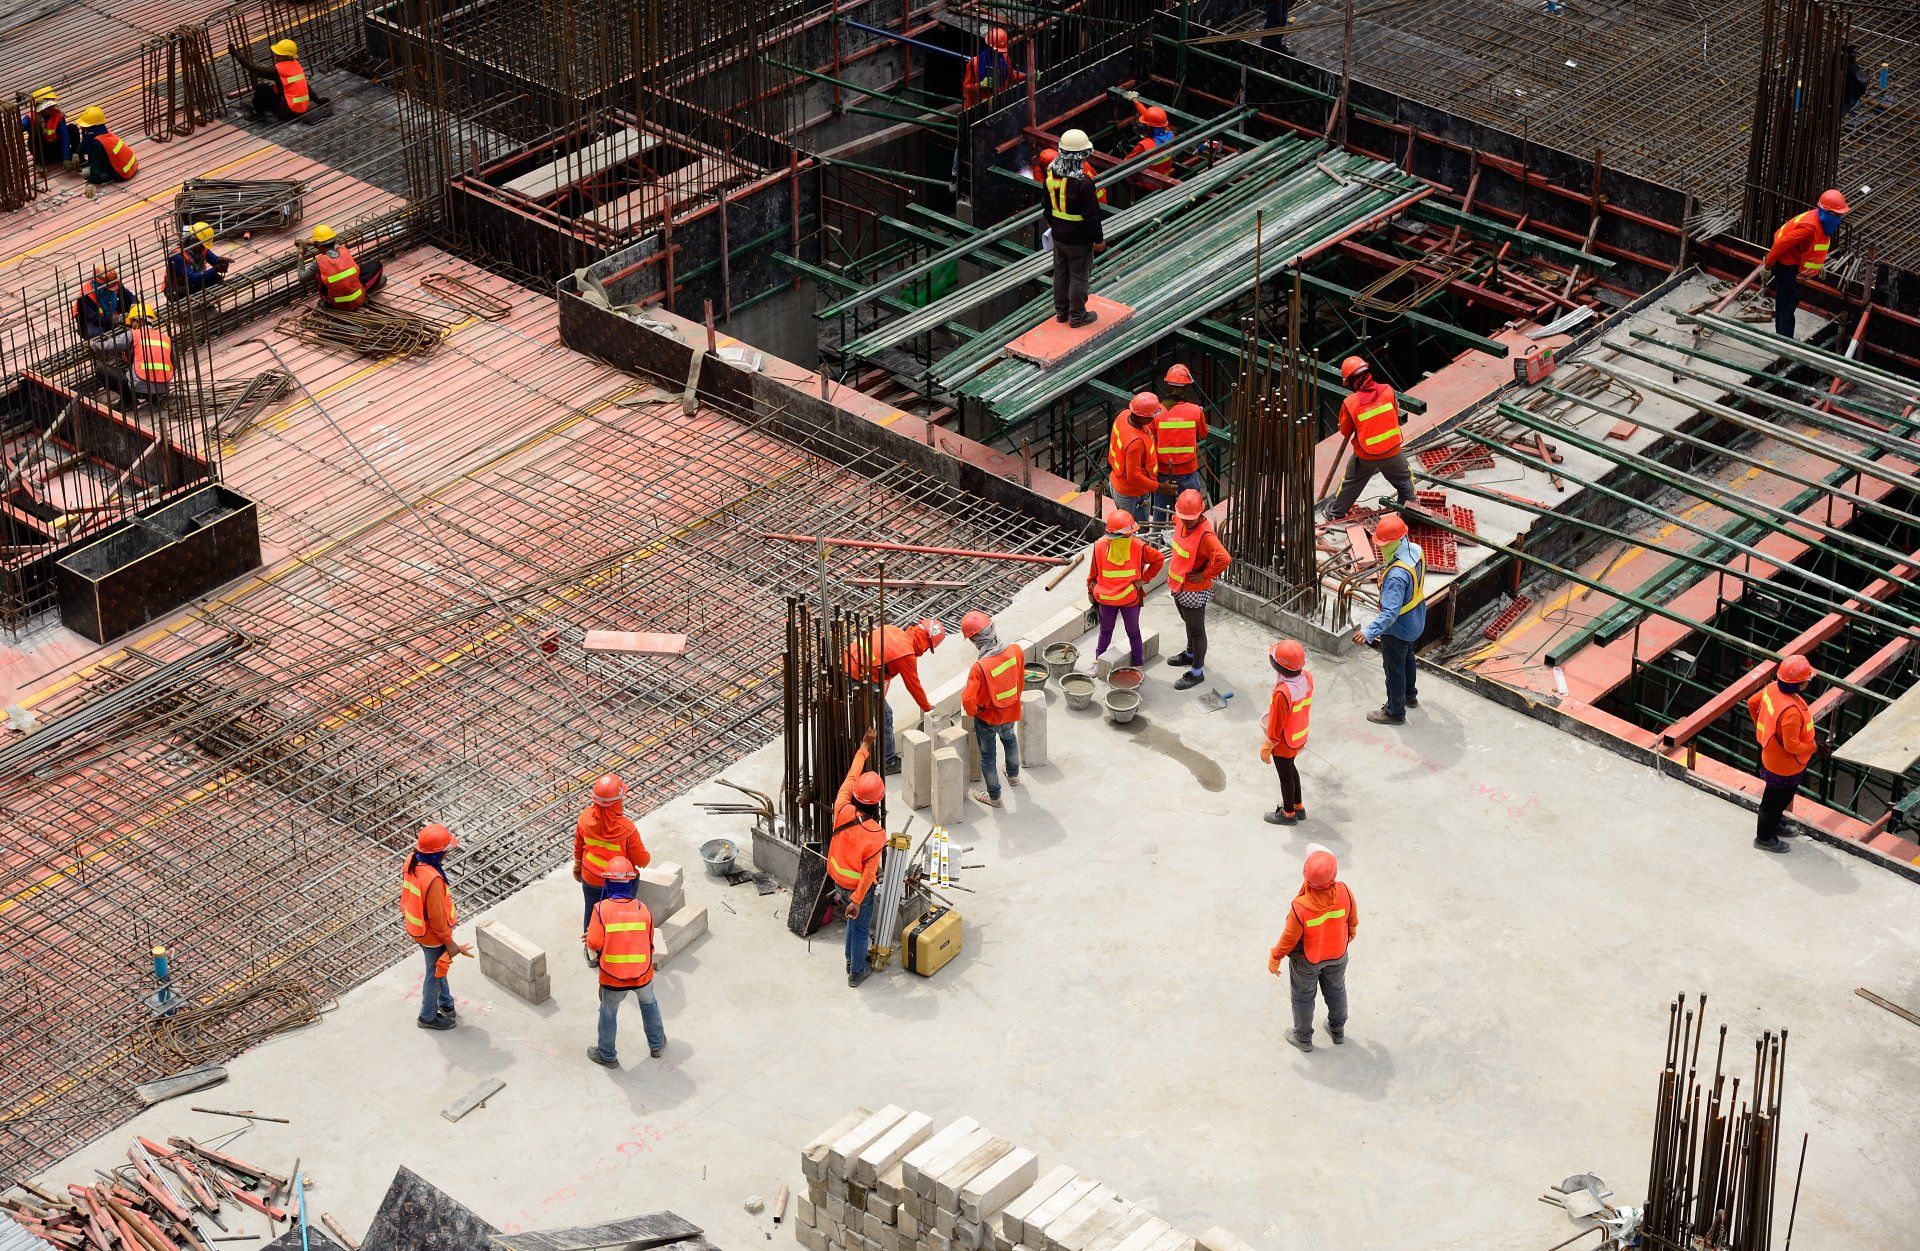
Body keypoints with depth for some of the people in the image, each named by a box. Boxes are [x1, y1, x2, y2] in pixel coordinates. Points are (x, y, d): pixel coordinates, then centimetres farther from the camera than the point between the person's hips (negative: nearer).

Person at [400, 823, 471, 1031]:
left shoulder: (412, 861, -12)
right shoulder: (433, 879, -38)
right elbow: (437, 916, -28)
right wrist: (449, 942, -14)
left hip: (415, 926, 8)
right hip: (431, 935, -8)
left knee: (439, 967, 29)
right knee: (435, 973, 16)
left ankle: (446, 1003, 49)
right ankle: (428, 1017, 35)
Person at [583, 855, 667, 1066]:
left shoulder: (601, 909, -19)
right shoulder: (642, 909, -10)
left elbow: (594, 944, -16)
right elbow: (649, 941, 1)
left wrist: (593, 959, 7)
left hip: (613, 977, -2)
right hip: (643, 975, 2)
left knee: (608, 1013, 23)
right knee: (648, 1004, 31)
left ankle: (607, 1055, 39)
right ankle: (657, 1044, 47)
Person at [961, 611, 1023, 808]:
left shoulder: (980, 667, -37)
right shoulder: (1016, 651, -23)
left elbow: (968, 701, -32)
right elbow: (1021, 681, -5)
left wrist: (974, 711, -8)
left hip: (987, 718, -5)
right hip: (1011, 713, 5)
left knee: (988, 756, 20)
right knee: (1009, 739, 36)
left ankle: (994, 796, 38)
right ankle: (1013, 775, 59)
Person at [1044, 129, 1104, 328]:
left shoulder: (1051, 175, -6)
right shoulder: (1082, 183, -28)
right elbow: (1091, 215, -21)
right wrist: (1099, 239, -10)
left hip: (1058, 235, 7)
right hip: (1078, 238, -7)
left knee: (1060, 273, 20)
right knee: (1078, 276, 8)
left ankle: (1061, 311, 34)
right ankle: (1077, 316, 19)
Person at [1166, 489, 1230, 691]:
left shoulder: (1205, 535, -32)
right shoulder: (1181, 522, -7)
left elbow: (1223, 559, -40)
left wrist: (1204, 575, -27)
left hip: (1194, 591, -9)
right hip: (1178, 586, 9)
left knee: (1196, 630, 7)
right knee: (1188, 622, 29)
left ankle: (1197, 672, 21)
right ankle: (1191, 655, 51)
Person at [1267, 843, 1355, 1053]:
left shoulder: (1301, 908, -41)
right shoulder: (1344, 892, -31)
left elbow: (1289, 938, -23)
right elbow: (1352, 918, -9)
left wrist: (1274, 959, -4)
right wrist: (1351, 932, 16)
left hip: (1307, 960, -3)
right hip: (1337, 954, 3)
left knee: (1303, 996, 24)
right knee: (1336, 990, 29)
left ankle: (1303, 1038, 45)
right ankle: (1338, 1031, 52)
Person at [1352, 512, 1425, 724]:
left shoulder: (1396, 575, -40)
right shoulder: (1416, 551, -12)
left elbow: (1390, 612, -43)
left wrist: (1369, 631, -51)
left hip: (1398, 629, -9)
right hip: (1416, 622, 9)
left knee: (1394, 668, 12)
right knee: (1407, 657, 31)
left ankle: (1395, 712, 30)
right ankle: (1410, 696, 52)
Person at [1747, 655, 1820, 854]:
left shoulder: (1773, 688, -16)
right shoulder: (1791, 712, -41)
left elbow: (1752, 703, 1)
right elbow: (1792, 746, -33)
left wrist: (1761, 726, 16)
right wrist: (1813, 745, -16)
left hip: (1771, 755, 8)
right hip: (1785, 766, -8)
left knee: (1780, 797, 32)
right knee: (1776, 800, 16)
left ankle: (1773, 825, 54)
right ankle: (1764, 837, 37)